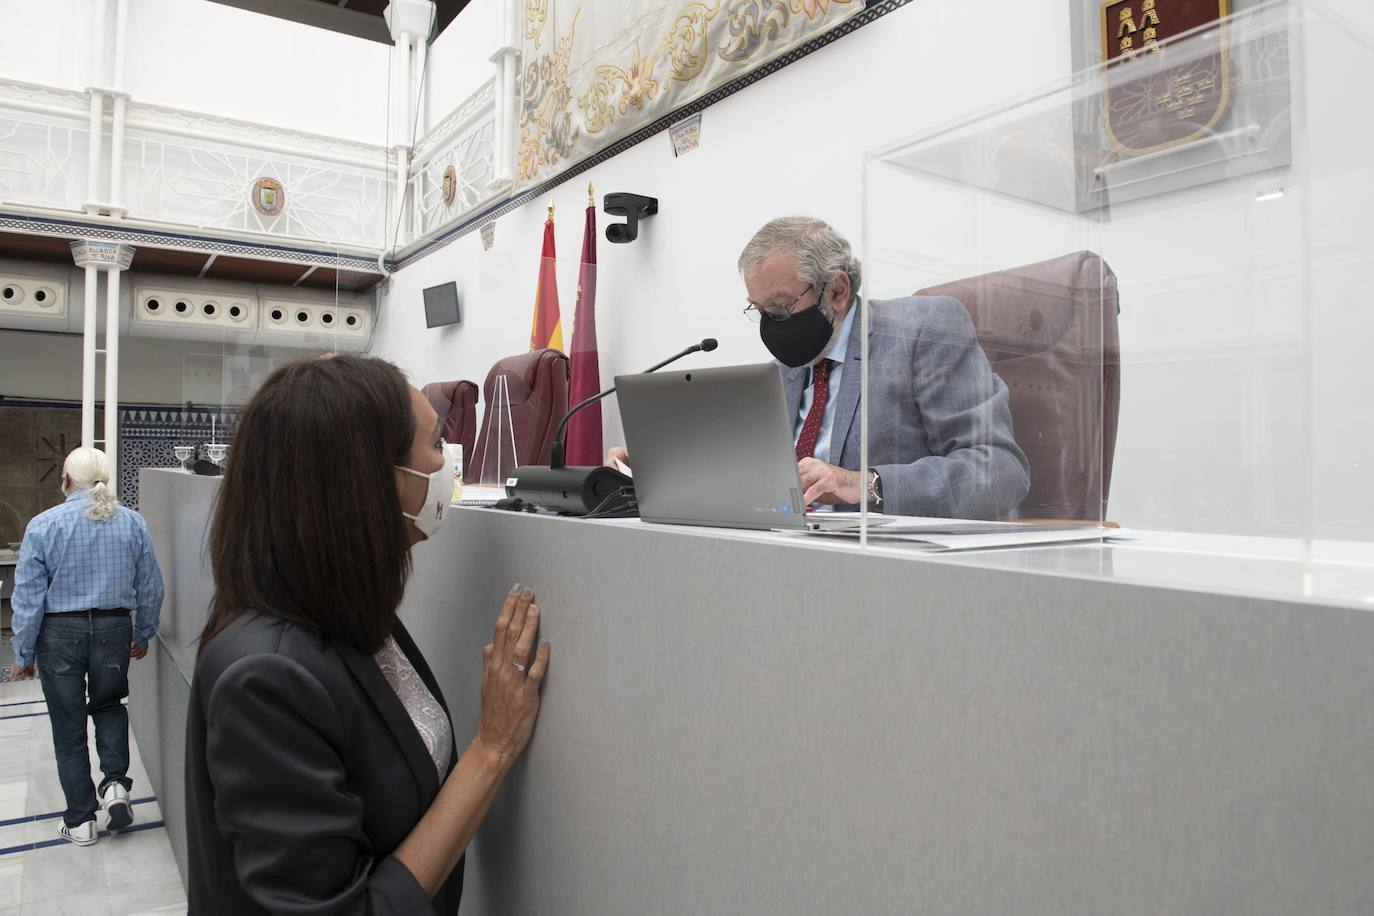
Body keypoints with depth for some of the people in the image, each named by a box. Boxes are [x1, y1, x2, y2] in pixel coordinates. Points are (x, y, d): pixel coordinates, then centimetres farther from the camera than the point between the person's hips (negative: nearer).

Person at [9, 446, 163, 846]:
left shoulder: (43, 525, -10)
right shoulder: (132, 522, -3)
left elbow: (28, 597, -8)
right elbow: (150, 588, 2)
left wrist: (23, 655, 2)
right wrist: (143, 634, 16)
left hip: (61, 633, -2)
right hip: (114, 629, 2)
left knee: (69, 726, 12)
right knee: (110, 706, 25)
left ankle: (81, 820, 20)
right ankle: (115, 783, 7)